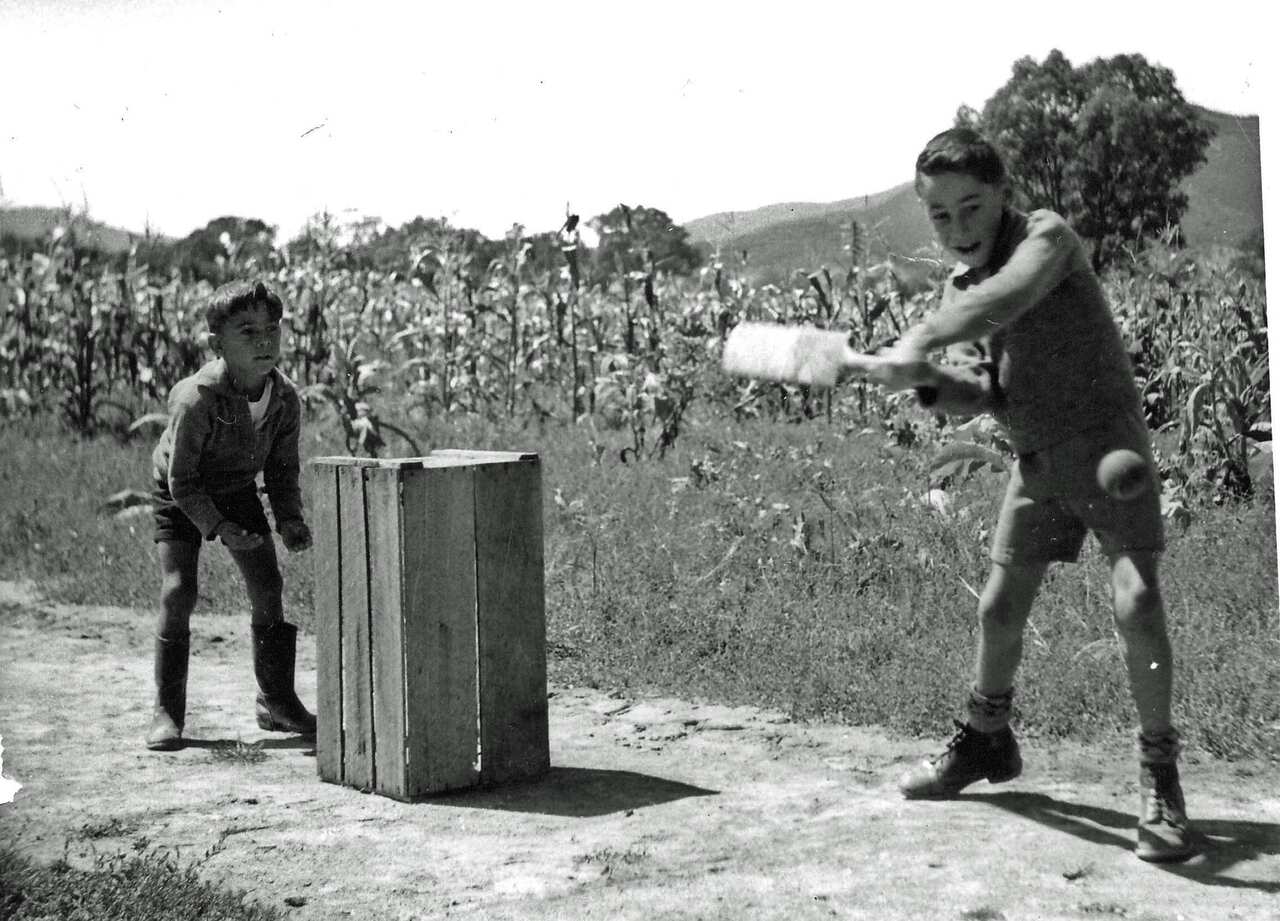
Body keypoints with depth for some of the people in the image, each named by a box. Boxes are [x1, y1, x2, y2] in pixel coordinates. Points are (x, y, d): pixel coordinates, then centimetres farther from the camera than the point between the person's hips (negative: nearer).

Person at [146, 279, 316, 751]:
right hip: (181, 497, -4)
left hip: (238, 491, 5)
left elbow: (283, 469, -5)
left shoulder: (285, 399, -19)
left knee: (268, 588, 0)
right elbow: (183, 481, -26)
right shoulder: (196, 399, -34)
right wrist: (219, 528, -34)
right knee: (177, 592, -14)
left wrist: (290, 519, -19)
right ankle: (167, 712, -3)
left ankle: (277, 700, 15)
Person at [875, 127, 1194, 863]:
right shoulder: (961, 291, 7)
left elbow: (1005, 298, -36)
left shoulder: (1048, 236, -13)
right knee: (1000, 611, 11)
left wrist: (919, 340, -39)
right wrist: (931, 384, -13)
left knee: (1138, 603, -18)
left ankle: (1160, 773, -3)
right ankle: (987, 742, 33)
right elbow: (994, 396, 5)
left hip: (1108, 446, -6)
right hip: (1038, 463, 7)